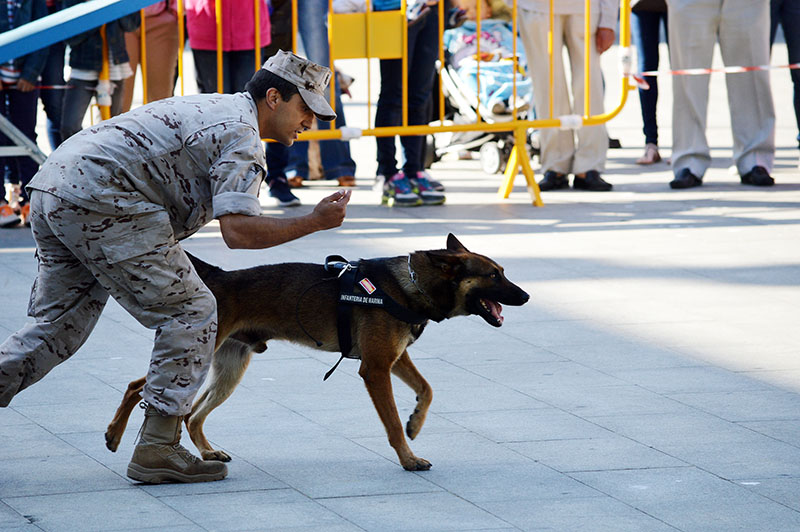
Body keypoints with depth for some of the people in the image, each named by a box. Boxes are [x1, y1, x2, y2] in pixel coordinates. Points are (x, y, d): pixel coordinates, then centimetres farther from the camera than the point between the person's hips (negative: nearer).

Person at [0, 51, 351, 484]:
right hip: (99, 203, -10)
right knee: (191, 311, -3)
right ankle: (157, 448, -4)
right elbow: (237, 230, -18)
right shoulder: (241, 134, -6)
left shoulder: (212, 108, 26)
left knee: (60, 325, 16)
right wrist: (314, 223, -11)